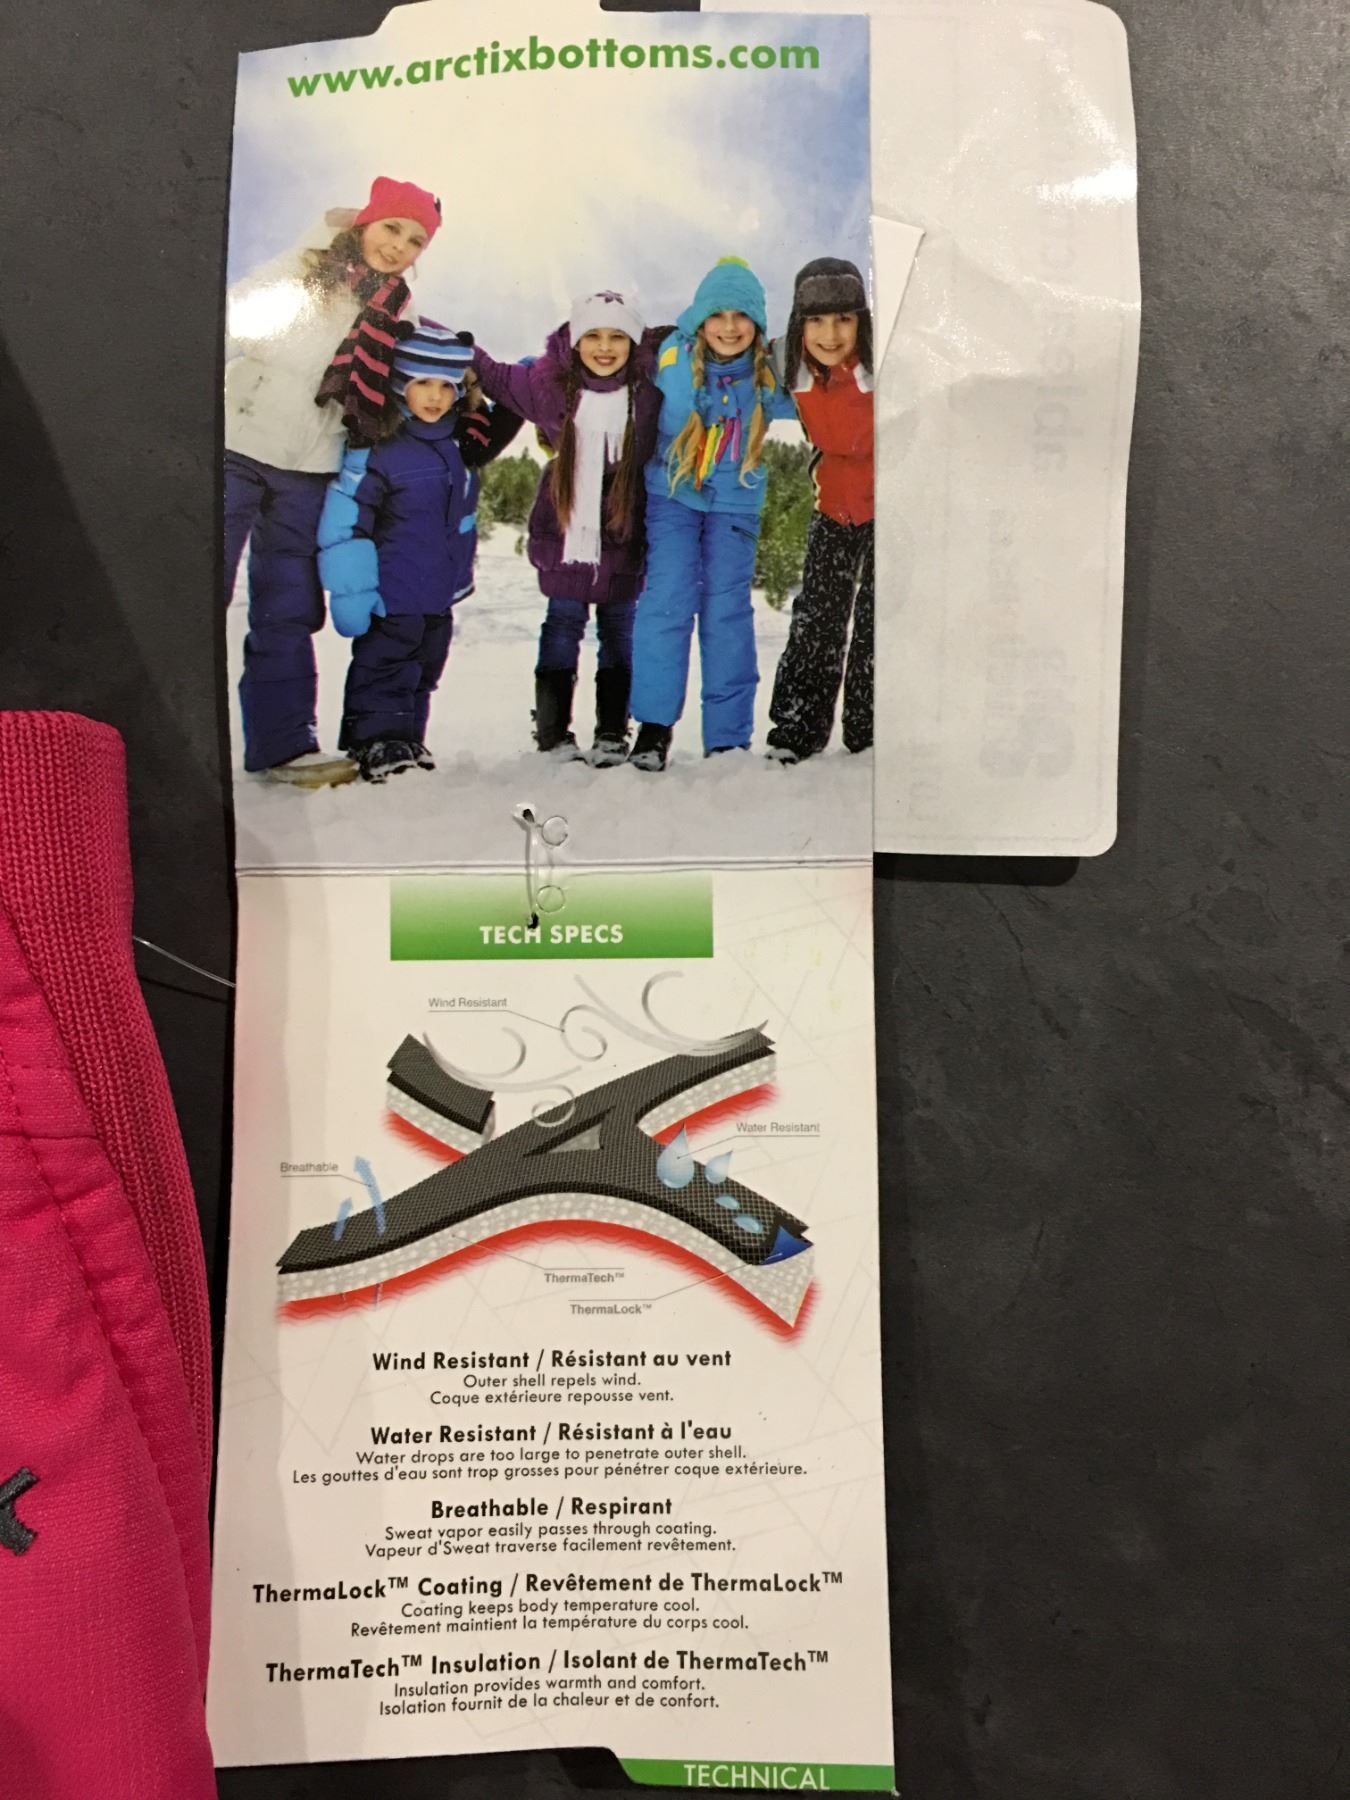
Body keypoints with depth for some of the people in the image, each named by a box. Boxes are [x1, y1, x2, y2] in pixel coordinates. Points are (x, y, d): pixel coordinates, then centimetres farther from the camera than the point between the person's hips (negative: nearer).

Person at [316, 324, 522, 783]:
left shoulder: (459, 440, 4)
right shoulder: (377, 447, -18)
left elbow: (494, 431, 26)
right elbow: (344, 521, -19)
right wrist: (351, 590, -21)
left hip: (441, 593, 8)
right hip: (392, 596, -8)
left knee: (423, 671, 16)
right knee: (384, 668, -1)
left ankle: (405, 741, 28)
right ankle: (374, 743, 7)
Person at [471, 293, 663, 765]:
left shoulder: (649, 386, -4)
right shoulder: (548, 382, -4)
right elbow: (492, 375, 12)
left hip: (625, 534, 1)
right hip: (565, 531, 0)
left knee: (620, 632, 7)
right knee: (562, 625, 3)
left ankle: (612, 735, 17)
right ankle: (552, 734, 12)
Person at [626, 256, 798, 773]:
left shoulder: (769, 374, -8)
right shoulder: (672, 356, -12)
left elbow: (794, 411, 12)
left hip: (735, 503, 1)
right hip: (672, 495, 0)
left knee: (727, 611, -1)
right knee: (667, 600, -10)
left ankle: (728, 737, 7)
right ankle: (654, 723, 0)